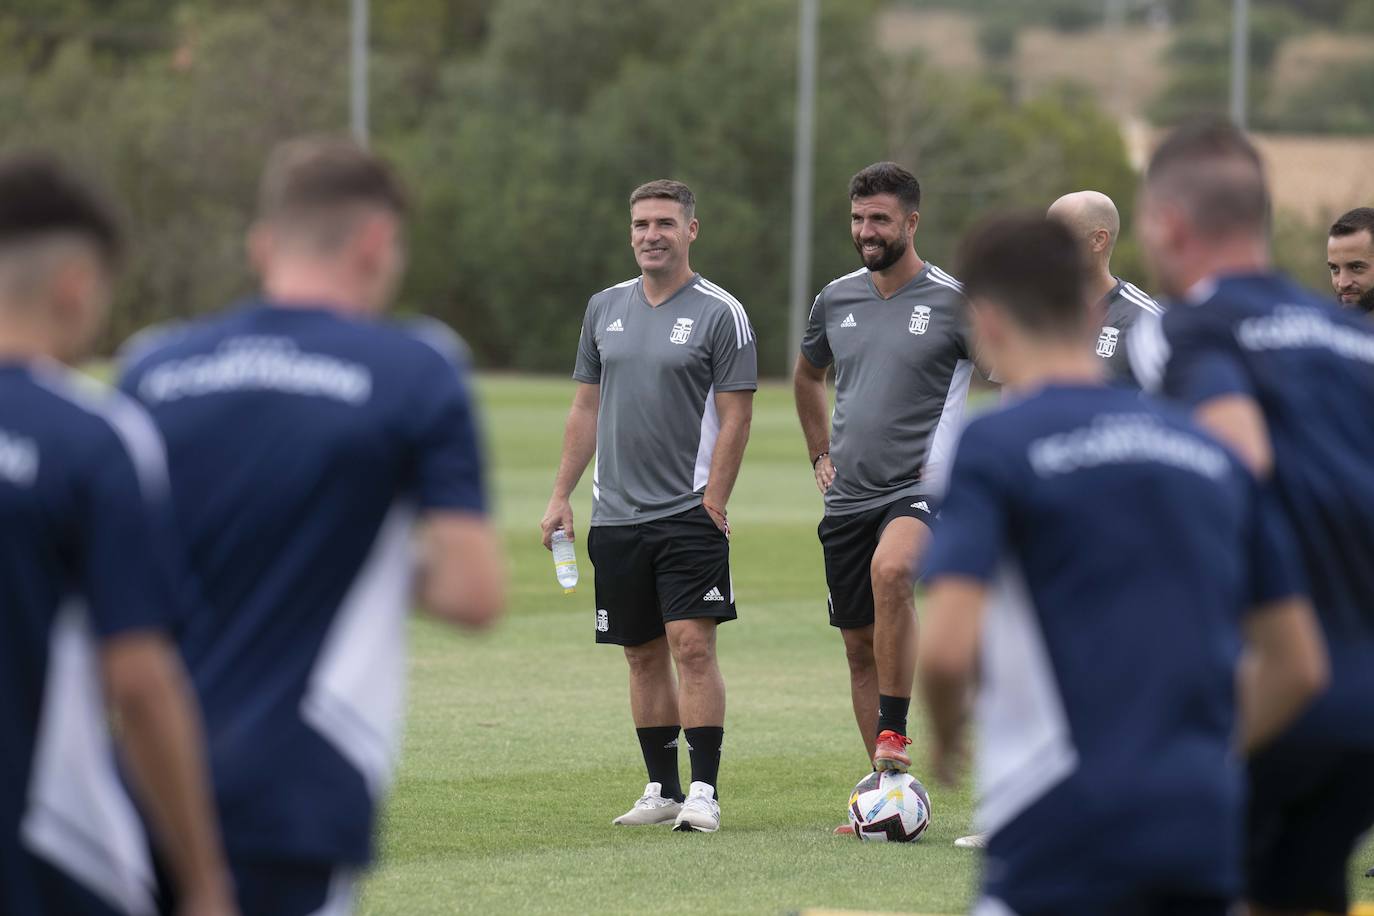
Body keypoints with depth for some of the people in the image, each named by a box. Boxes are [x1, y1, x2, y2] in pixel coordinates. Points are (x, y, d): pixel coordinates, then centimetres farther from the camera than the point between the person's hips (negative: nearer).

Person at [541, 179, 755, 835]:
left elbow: (735, 416, -6)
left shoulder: (720, 313, -4)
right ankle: (662, 789, 16)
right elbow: (586, 407, 16)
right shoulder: (606, 308, 11)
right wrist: (561, 496, 11)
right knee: (644, 655, 9)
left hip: (689, 514, -5)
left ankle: (704, 793, -10)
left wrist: (712, 503, -13)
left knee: (692, 645, -12)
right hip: (615, 513, 5)